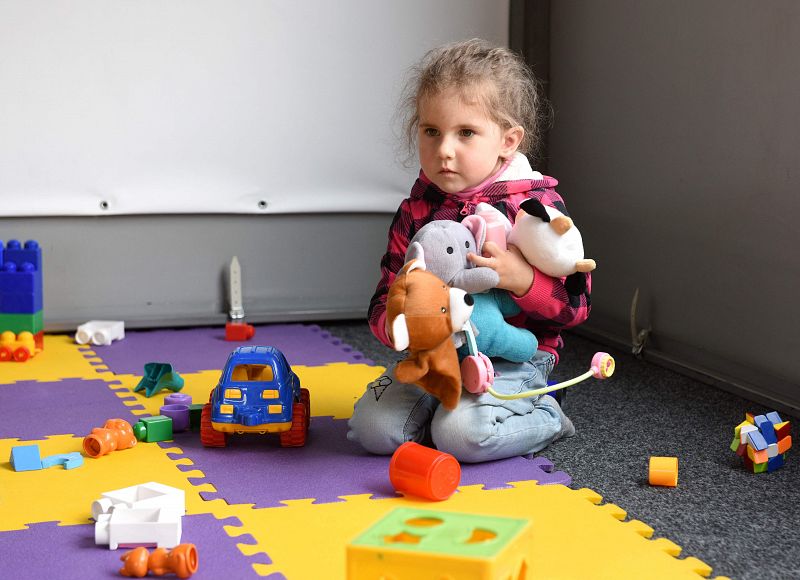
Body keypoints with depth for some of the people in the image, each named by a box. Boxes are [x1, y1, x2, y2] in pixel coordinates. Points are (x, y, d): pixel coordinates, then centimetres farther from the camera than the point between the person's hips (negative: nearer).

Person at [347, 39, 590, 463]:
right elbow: (387, 295, 10)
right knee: (371, 427, -14)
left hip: (511, 360, -4)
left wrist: (522, 278, -29)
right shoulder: (416, 209, 6)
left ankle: (543, 417, 3)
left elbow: (576, 301, -9)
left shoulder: (535, 205, -8)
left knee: (461, 436, -27)